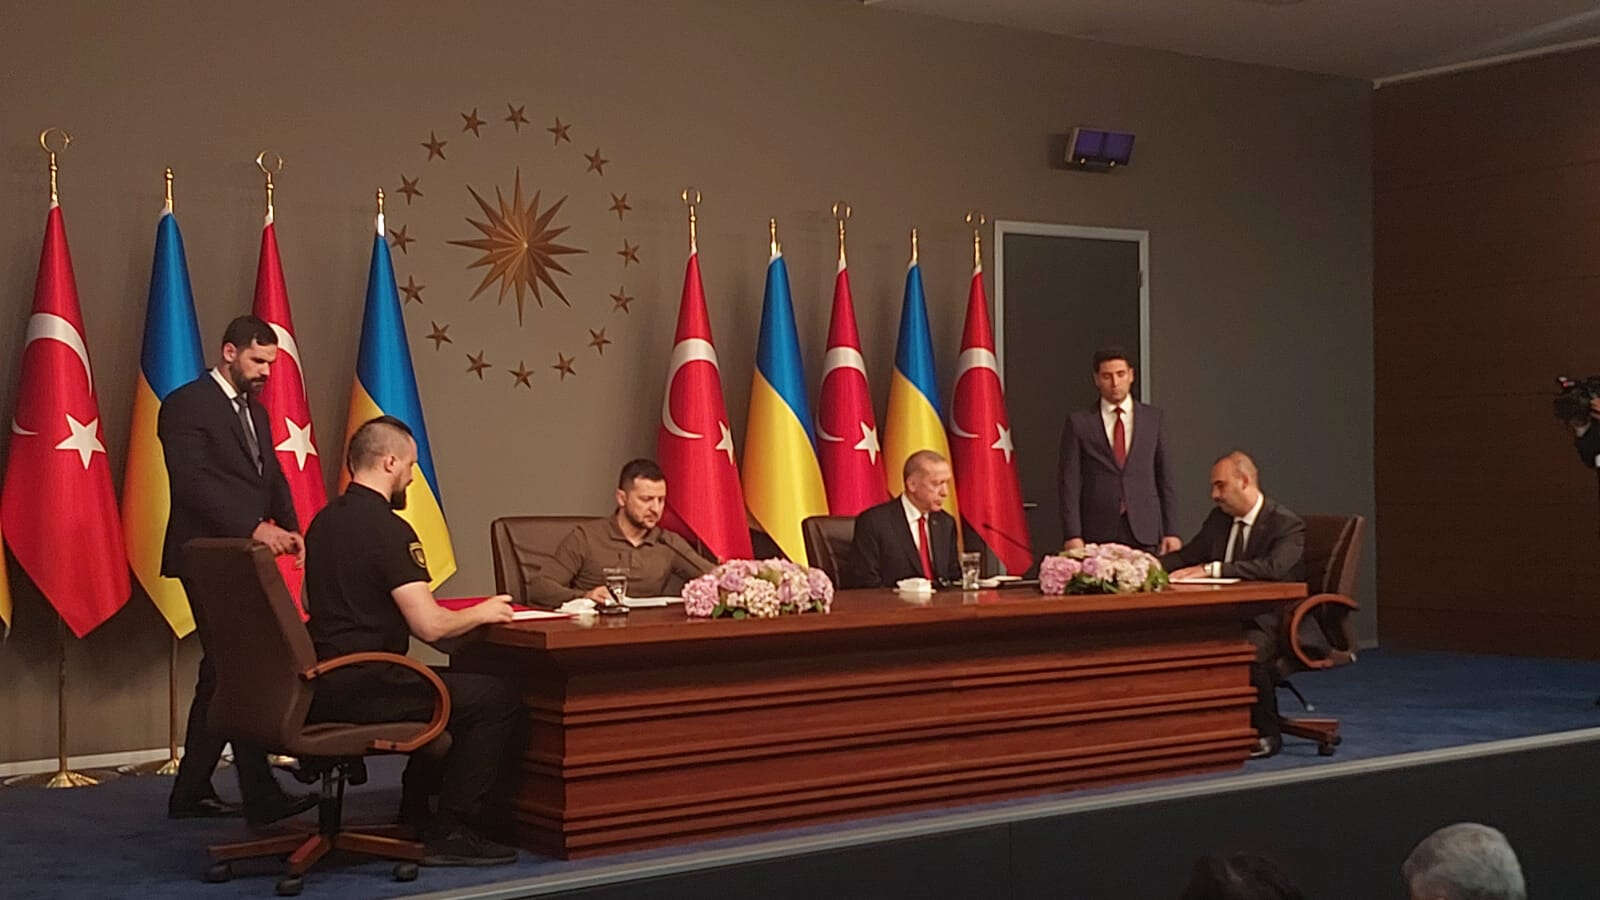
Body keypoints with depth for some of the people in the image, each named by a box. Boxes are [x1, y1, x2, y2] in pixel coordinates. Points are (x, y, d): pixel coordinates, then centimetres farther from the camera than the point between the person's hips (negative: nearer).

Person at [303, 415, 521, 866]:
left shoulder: (324, 521, 12)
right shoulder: (388, 528, -15)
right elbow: (430, 626, -19)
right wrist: (480, 613, 0)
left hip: (318, 687, 10)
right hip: (360, 687, -10)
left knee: (449, 687, 28)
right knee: (495, 699, -6)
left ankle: (415, 817, 32)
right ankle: (450, 833, -4)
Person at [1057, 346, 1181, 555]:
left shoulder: (1153, 418, 11)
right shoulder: (1078, 423, 5)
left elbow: (1165, 479, 10)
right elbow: (1070, 484, 1)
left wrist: (1171, 532, 4)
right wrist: (1073, 536, -8)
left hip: (1145, 532, 1)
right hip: (1096, 535, -1)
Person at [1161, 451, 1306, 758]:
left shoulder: (1287, 525, -10)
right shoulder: (1218, 519, 13)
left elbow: (1274, 567, -28)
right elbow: (1186, 556, 16)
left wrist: (1211, 569, -33)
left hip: (1268, 624, -6)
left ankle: (1266, 733, -16)